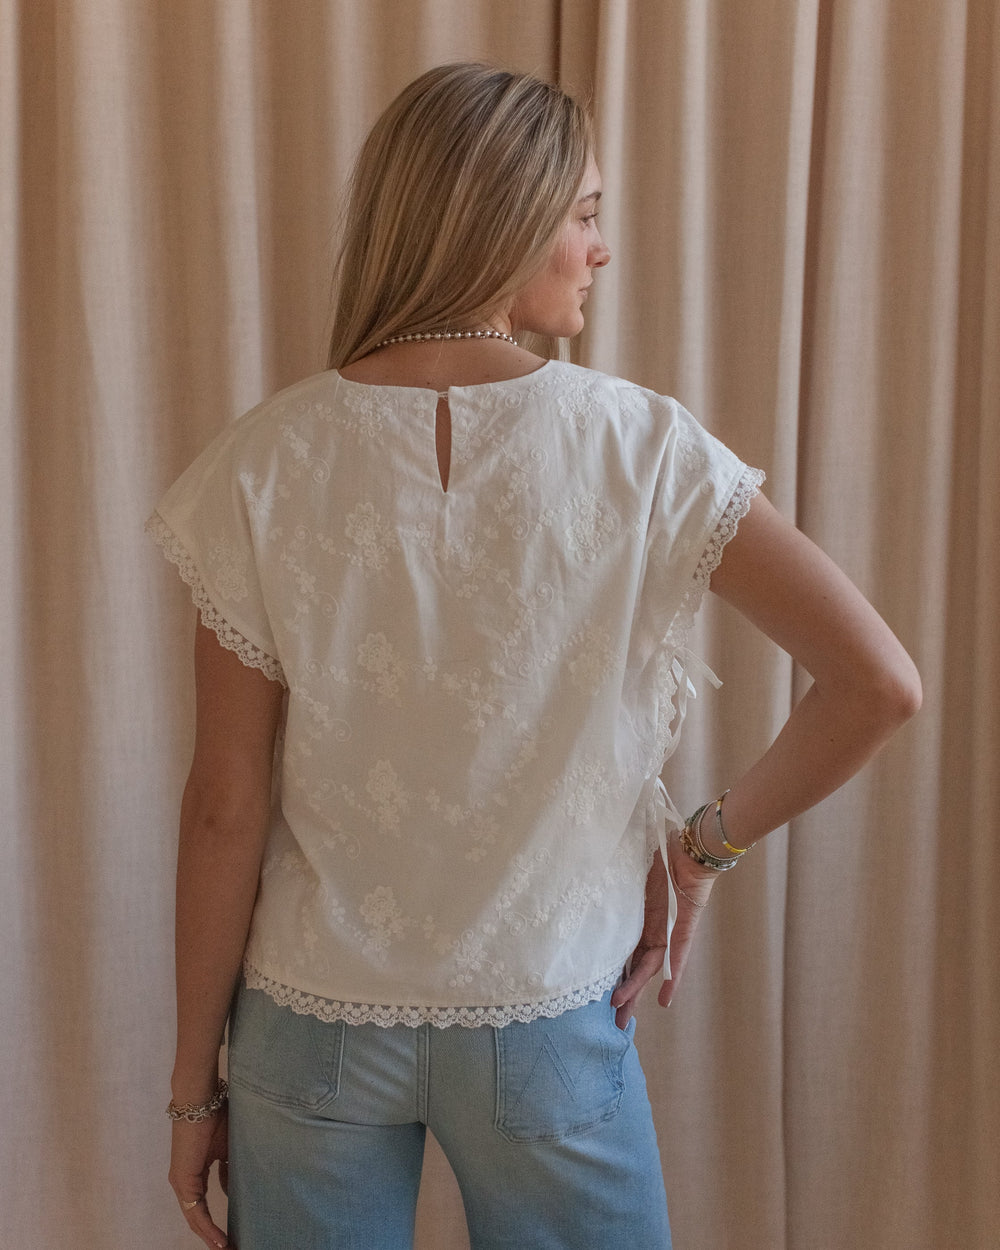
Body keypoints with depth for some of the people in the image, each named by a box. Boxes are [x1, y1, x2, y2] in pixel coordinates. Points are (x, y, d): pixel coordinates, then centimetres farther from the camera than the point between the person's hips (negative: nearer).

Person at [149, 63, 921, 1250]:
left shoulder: (266, 466, -11)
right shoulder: (640, 450, -12)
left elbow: (225, 810, -9)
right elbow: (877, 683, -15)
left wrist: (194, 1081, 1)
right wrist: (706, 842, -1)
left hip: (315, 1023, 1)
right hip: (548, 1022, 0)